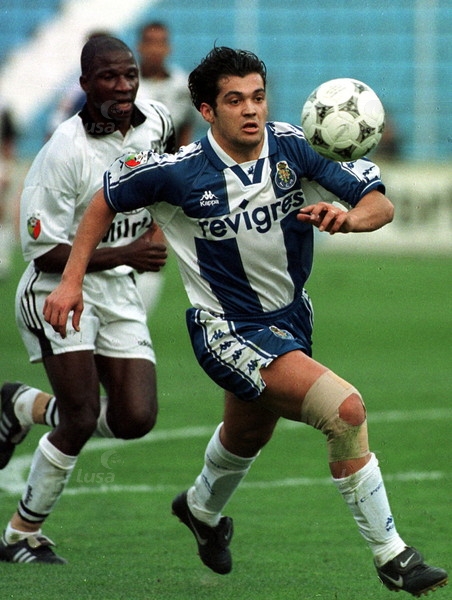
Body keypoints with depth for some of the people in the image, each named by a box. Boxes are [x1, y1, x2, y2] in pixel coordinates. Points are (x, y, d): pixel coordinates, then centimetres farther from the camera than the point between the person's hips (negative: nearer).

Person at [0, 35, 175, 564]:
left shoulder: (155, 122, -2)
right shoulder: (65, 153, -21)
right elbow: (43, 251, -20)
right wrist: (124, 255, -24)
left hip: (119, 292, 6)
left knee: (136, 418, -5)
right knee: (82, 417, -14)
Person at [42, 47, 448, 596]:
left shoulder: (293, 146, -13)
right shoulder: (179, 172, -20)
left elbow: (380, 203, -13)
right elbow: (107, 199, -3)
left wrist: (348, 216, -36)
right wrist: (71, 280, -6)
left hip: (291, 318, 6)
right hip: (227, 328, -6)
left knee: (248, 436, 30)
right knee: (345, 409, -25)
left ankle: (202, 508, 65)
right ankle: (390, 556, -14)